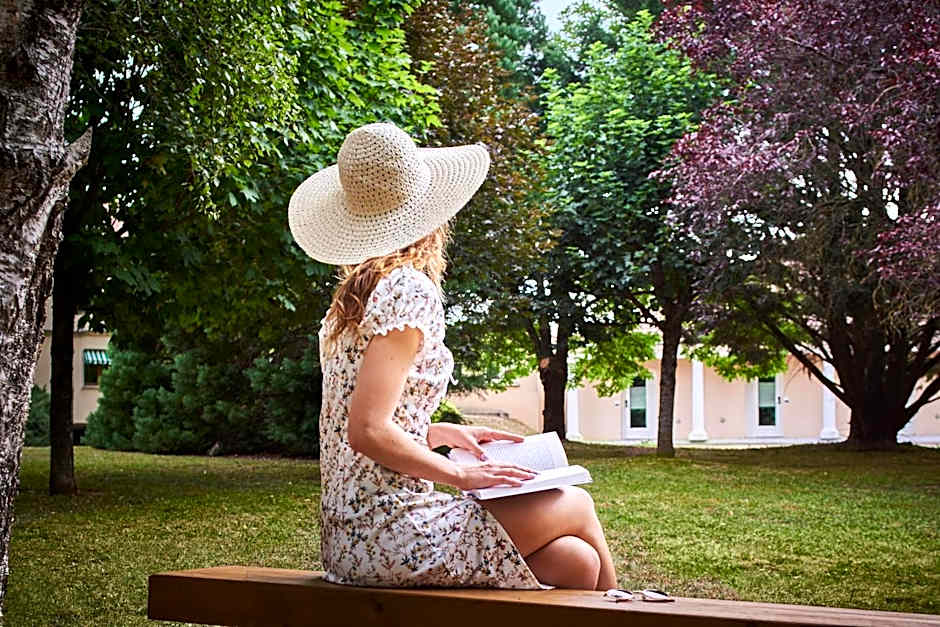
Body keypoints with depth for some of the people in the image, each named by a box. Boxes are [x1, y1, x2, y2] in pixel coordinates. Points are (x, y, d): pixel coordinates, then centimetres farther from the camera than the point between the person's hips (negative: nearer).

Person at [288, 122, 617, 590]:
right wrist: (462, 475, -11)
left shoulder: (353, 296, 12)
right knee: (576, 506, 8)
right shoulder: (409, 291, -15)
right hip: (389, 531, -8)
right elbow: (368, 433, -22)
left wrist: (447, 433, 14)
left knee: (574, 560, 8)